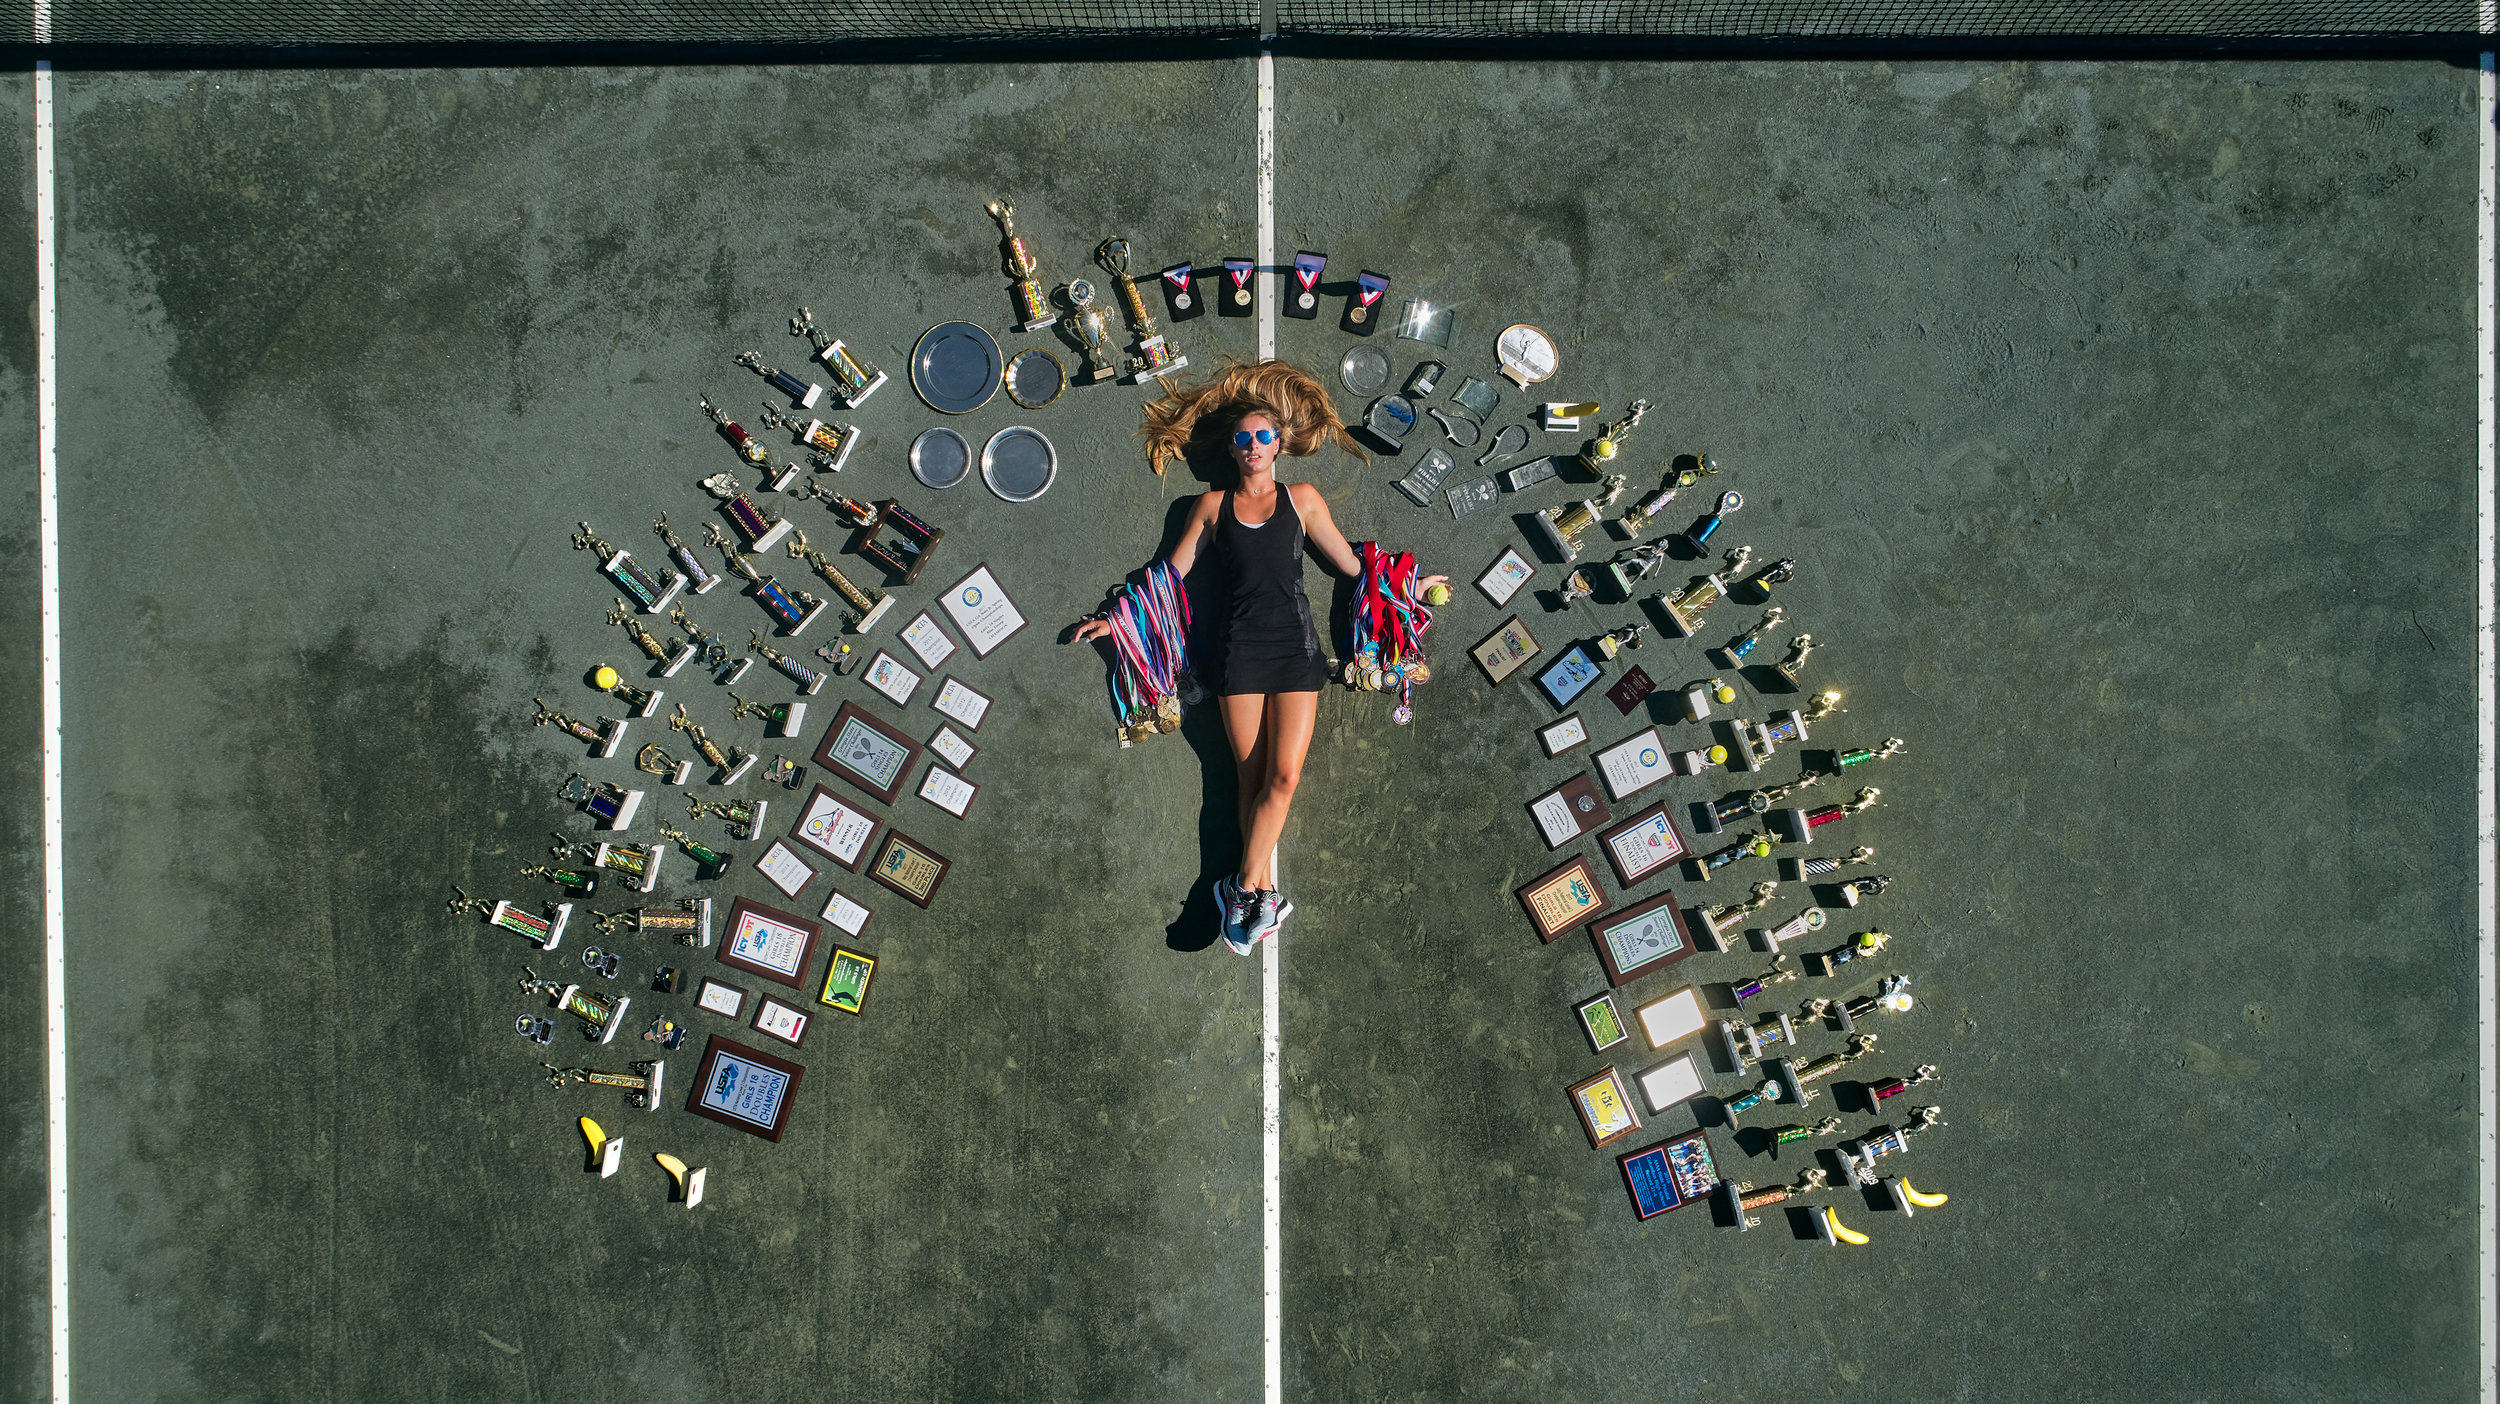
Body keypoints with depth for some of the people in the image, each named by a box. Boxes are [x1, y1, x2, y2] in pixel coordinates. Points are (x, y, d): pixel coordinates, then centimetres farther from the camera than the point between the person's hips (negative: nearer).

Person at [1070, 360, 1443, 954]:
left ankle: (1244, 888, -13)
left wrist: (1404, 587, 20)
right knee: (1254, 777, -4)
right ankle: (1266, 895, -6)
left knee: (1284, 775, -14)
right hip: (1240, 648, 0)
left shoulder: (1302, 499, 13)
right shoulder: (1213, 504, 13)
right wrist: (1120, 620, 12)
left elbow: (1350, 564, 19)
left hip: (1295, 645, 0)